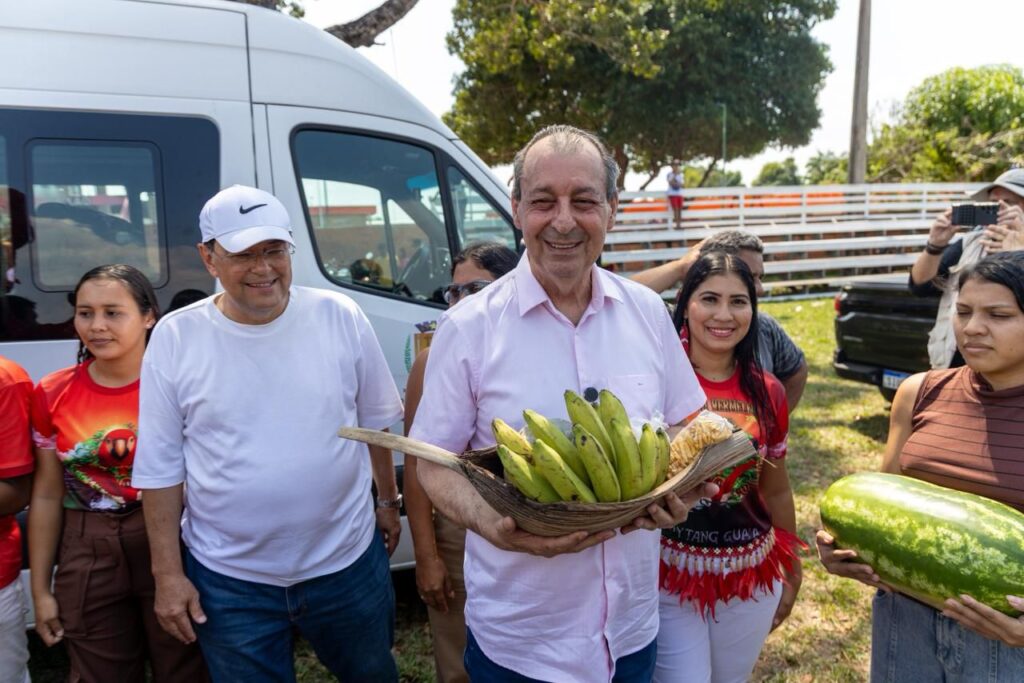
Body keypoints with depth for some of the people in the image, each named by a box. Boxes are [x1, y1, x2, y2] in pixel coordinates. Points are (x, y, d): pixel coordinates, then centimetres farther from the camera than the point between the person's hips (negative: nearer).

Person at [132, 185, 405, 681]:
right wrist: (168, 573, -3)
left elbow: (376, 421, 5)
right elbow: (160, 465, -3)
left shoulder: (340, 316, -7)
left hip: (349, 562, 1)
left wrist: (388, 499, 12)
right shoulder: (175, 337, -8)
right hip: (228, 580, -1)